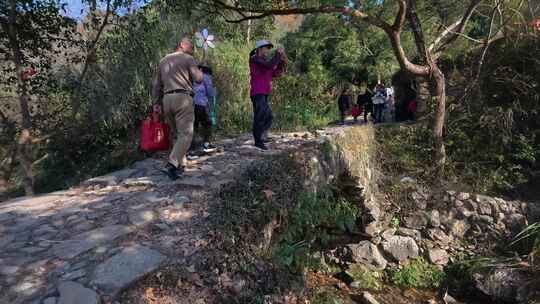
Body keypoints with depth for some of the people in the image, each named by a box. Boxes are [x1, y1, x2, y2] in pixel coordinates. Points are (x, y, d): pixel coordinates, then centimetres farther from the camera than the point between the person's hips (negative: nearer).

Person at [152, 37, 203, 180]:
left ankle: (179, 164, 14)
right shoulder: (188, 59, 3)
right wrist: (199, 72, 17)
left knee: (178, 134, 16)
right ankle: (171, 164, -25)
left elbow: (156, 85, 19)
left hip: (167, 99, 7)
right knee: (186, 134, -11)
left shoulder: (163, 60, 22)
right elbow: (198, 79, -5)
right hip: (183, 98, -7)